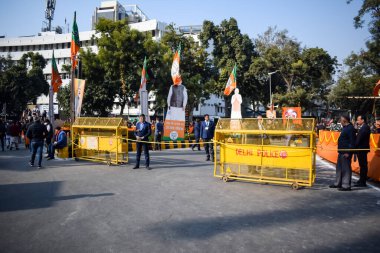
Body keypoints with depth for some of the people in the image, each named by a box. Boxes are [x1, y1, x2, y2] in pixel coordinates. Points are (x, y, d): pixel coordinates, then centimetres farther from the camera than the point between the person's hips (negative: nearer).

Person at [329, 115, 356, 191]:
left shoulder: (350, 128, -15)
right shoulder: (345, 128, 15)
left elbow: (352, 142, -20)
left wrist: (348, 152, -22)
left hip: (346, 152, -11)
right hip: (342, 151, 11)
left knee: (346, 169, -4)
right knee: (339, 167, 17)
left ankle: (346, 186, 3)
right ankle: (338, 183, 27)